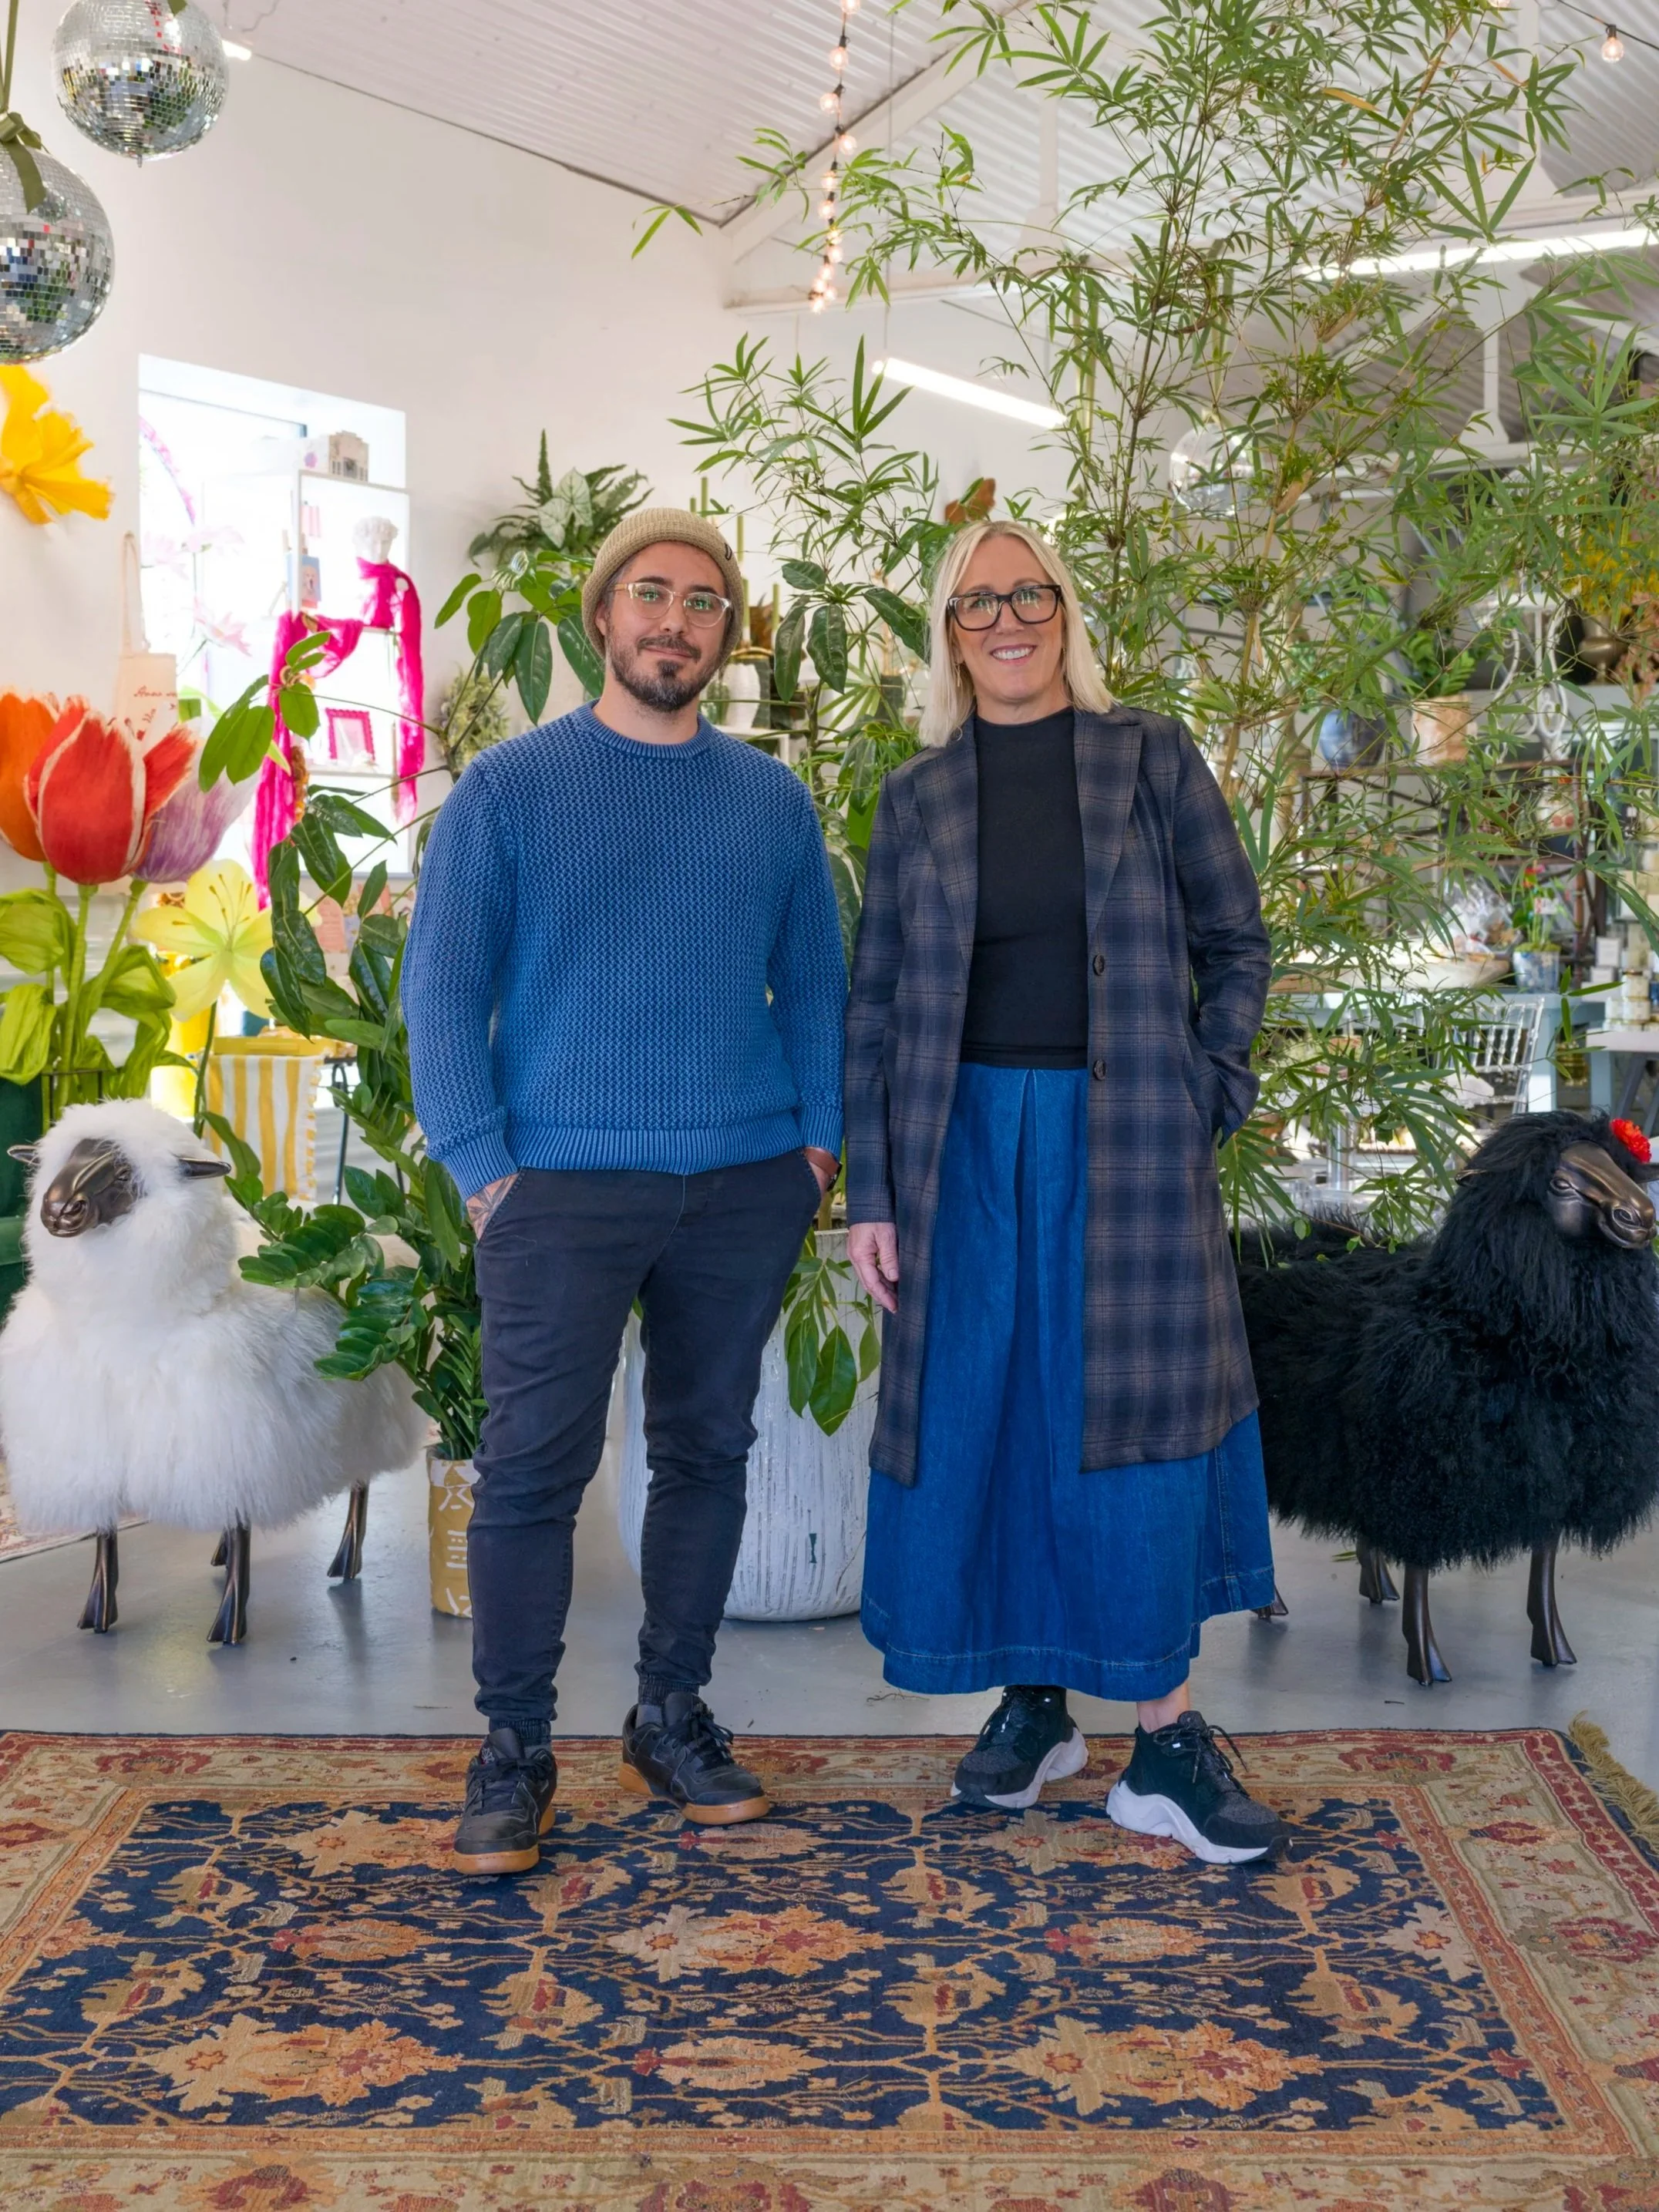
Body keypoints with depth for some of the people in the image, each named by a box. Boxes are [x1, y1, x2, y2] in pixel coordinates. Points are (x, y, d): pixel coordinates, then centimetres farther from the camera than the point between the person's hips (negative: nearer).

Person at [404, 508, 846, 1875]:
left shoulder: (774, 800, 11)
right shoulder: (510, 788, 1)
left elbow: (814, 983, 13)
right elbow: (442, 987, -1)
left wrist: (819, 1137, 1)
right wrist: (482, 1164, -9)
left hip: (746, 1184, 4)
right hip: (566, 1183, -3)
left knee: (709, 1451, 10)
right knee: (535, 1464, -4)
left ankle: (674, 1716, 23)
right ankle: (515, 1750, 8)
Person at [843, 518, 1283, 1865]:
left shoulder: (1152, 759, 3)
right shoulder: (917, 798, 7)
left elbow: (1236, 945, 6)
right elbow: (876, 1002, 6)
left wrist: (1205, 1098, -5)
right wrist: (869, 1193, 1)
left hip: (1124, 1137, -1)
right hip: (966, 1135, 2)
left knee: (1130, 1411, -1)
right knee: (984, 1411, 5)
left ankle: (1165, 1739, 7)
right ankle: (1033, 1703, 21)